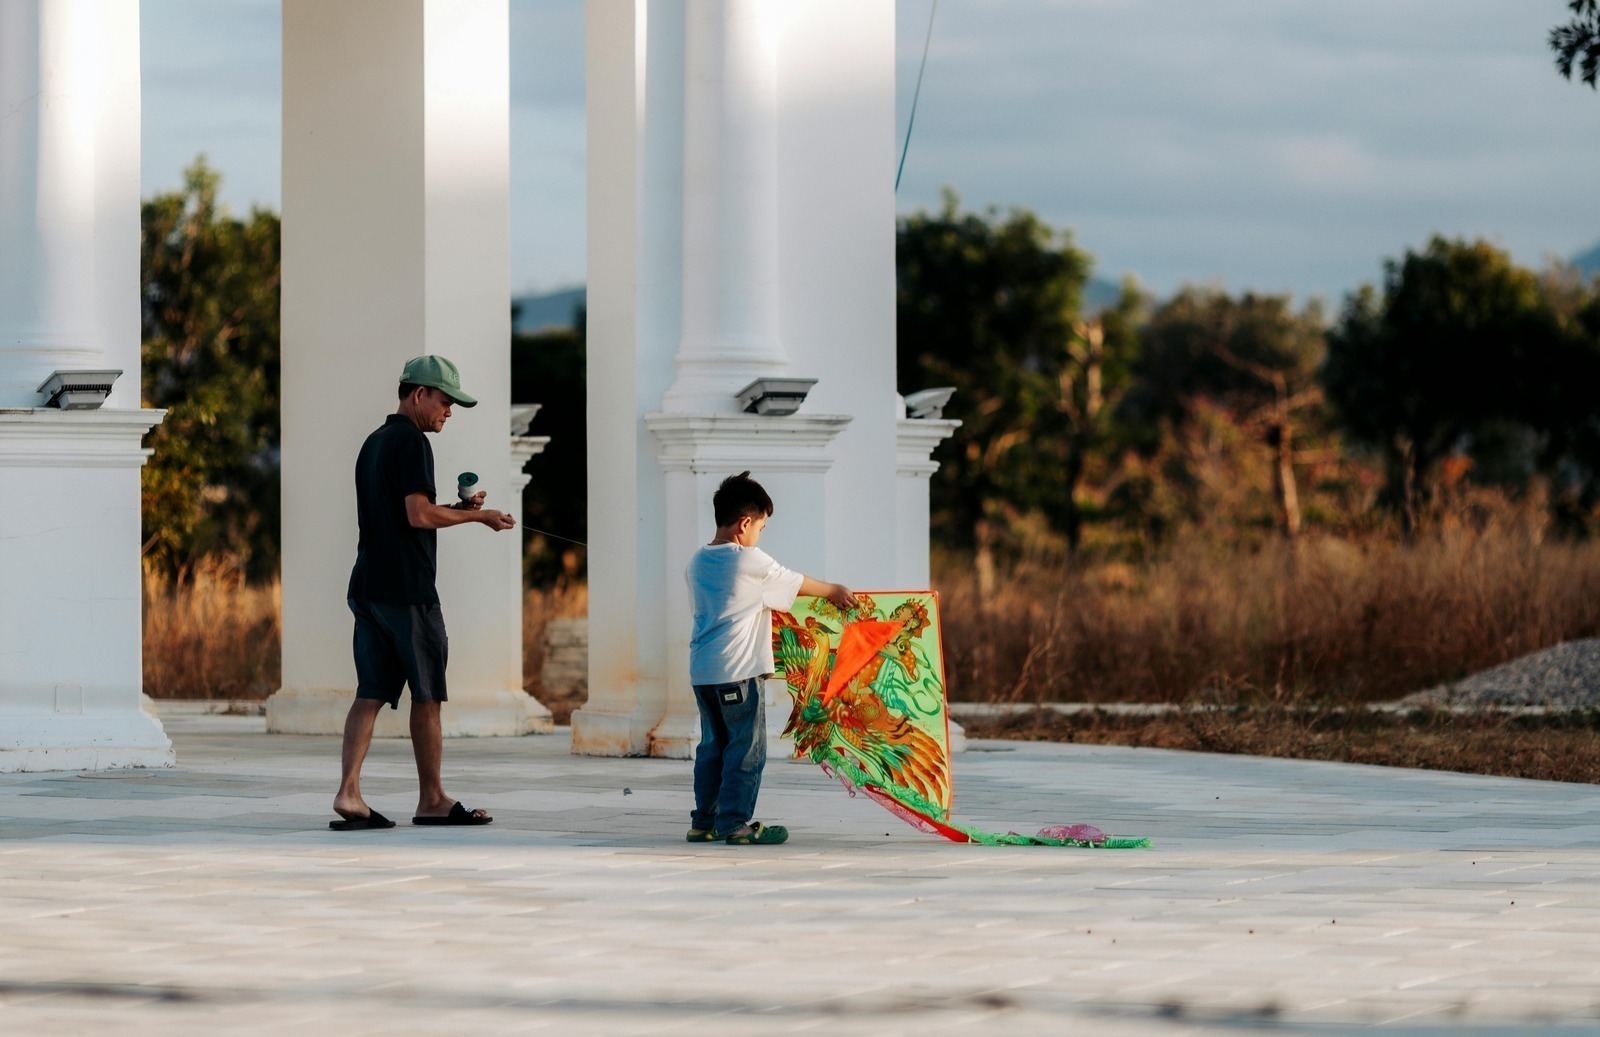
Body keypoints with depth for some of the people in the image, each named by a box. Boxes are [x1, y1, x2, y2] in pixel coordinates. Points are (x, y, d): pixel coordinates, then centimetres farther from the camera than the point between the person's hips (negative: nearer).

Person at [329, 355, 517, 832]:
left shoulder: (373, 444, 19)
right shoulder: (411, 442, -10)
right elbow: (419, 515, -17)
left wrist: (457, 508, 17)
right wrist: (476, 515, -7)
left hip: (369, 586, 8)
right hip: (408, 590, -8)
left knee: (371, 694, 2)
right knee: (426, 695, 2)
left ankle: (348, 792, -10)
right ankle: (431, 800, 9)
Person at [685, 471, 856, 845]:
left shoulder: (698, 562, 11)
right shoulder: (751, 562, -10)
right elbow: (798, 585, 3)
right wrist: (836, 591, 21)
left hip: (702, 670, 8)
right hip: (737, 671, -7)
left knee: (713, 745, 14)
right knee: (747, 747, -1)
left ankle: (704, 821, 16)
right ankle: (735, 823, -3)